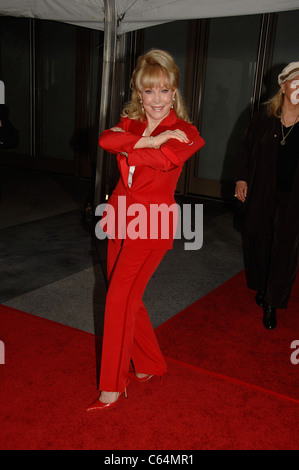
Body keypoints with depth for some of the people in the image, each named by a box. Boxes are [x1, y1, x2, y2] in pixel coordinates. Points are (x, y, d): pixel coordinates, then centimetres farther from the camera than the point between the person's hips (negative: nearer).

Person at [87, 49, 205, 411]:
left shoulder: (184, 133, -6)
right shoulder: (130, 122, 8)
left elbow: (164, 159, -28)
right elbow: (105, 140, -14)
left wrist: (126, 145, -13)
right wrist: (148, 140, -23)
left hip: (153, 224, -6)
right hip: (122, 217, 6)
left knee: (119, 298, -9)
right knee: (128, 297, 12)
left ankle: (112, 387, 8)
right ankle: (150, 366, 33)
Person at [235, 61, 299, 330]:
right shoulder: (265, 115, -3)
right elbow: (247, 147, 6)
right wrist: (242, 178, 0)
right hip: (261, 193, 2)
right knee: (259, 240, 15)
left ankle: (272, 303, 15)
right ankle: (262, 287, 38)